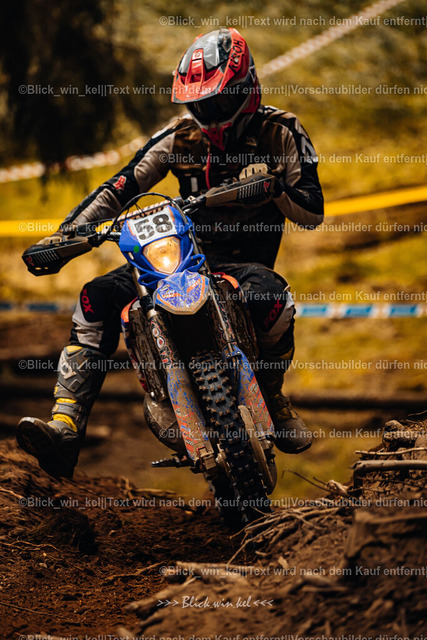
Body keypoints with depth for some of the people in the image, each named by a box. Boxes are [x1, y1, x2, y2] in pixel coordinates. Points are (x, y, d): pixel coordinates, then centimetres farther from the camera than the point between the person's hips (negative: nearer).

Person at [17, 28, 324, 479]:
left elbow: (313, 215, -3)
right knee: (97, 299, -20)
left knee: (270, 299, -40)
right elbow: (121, 187, 2)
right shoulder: (181, 136, 6)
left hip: (244, 261, -3)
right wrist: (64, 234, -10)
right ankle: (65, 428, -29)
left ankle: (273, 395, -9)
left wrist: (273, 185, -24)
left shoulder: (279, 133, -1)